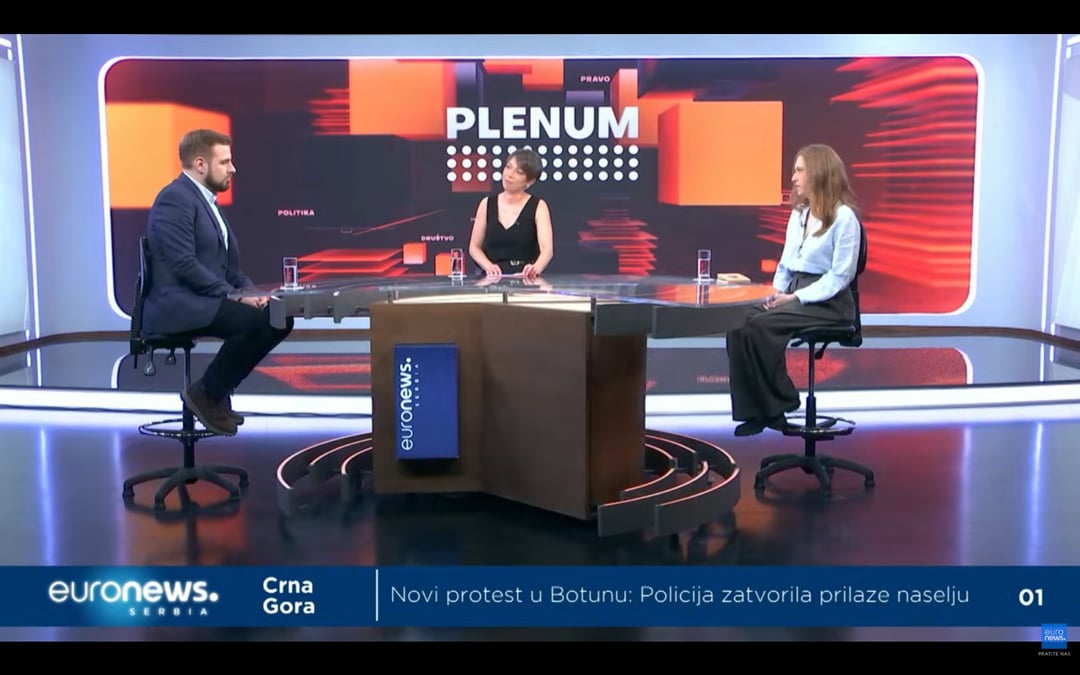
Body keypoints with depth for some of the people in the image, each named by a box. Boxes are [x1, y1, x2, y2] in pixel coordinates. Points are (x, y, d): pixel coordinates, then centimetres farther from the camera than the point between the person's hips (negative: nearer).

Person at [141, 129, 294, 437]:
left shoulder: (206, 199, 18)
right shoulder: (175, 198, -13)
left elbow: (227, 263, 19)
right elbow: (185, 265, -22)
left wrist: (249, 291, 1)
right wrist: (235, 296, -21)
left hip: (206, 300, 10)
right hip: (178, 304, -10)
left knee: (279, 319, -3)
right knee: (256, 321, -28)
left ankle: (217, 389, 5)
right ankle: (206, 393, -9)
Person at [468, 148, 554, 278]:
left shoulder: (538, 206, -1)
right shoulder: (487, 204, 8)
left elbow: (547, 249, -14)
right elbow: (474, 247, 12)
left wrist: (535, 268, -36)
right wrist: (488, 265, -10)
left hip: (525, 278, -2)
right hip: (493, 278, 2)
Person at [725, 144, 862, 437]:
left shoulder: (844, 217, -9)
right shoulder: (798, 214, 16)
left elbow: (840, 276, -14)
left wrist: (797, 297, -19)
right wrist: (777, 292, 0)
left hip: (827, 301, -7)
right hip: (793, 293, 7)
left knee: (760, 325, -30)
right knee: (738, 323, -19)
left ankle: (780, 404, -13)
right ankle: (753, 409, -18)